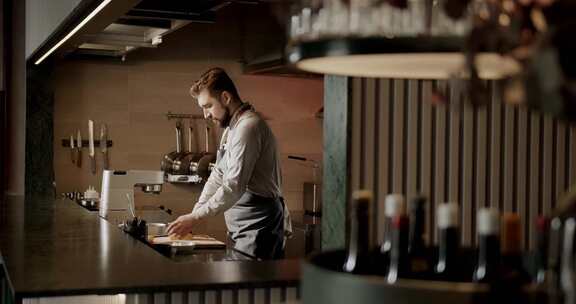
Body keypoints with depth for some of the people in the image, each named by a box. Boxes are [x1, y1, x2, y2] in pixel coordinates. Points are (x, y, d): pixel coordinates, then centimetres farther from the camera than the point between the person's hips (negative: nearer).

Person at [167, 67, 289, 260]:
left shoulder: (248, 127, -16)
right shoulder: (232, 128, 17)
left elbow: (234, 187, -22)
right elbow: (218, 176, 20)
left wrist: (196, 218, -16)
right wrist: (193, 214, 10)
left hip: (258, 228, -9)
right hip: (242, 229, 9)